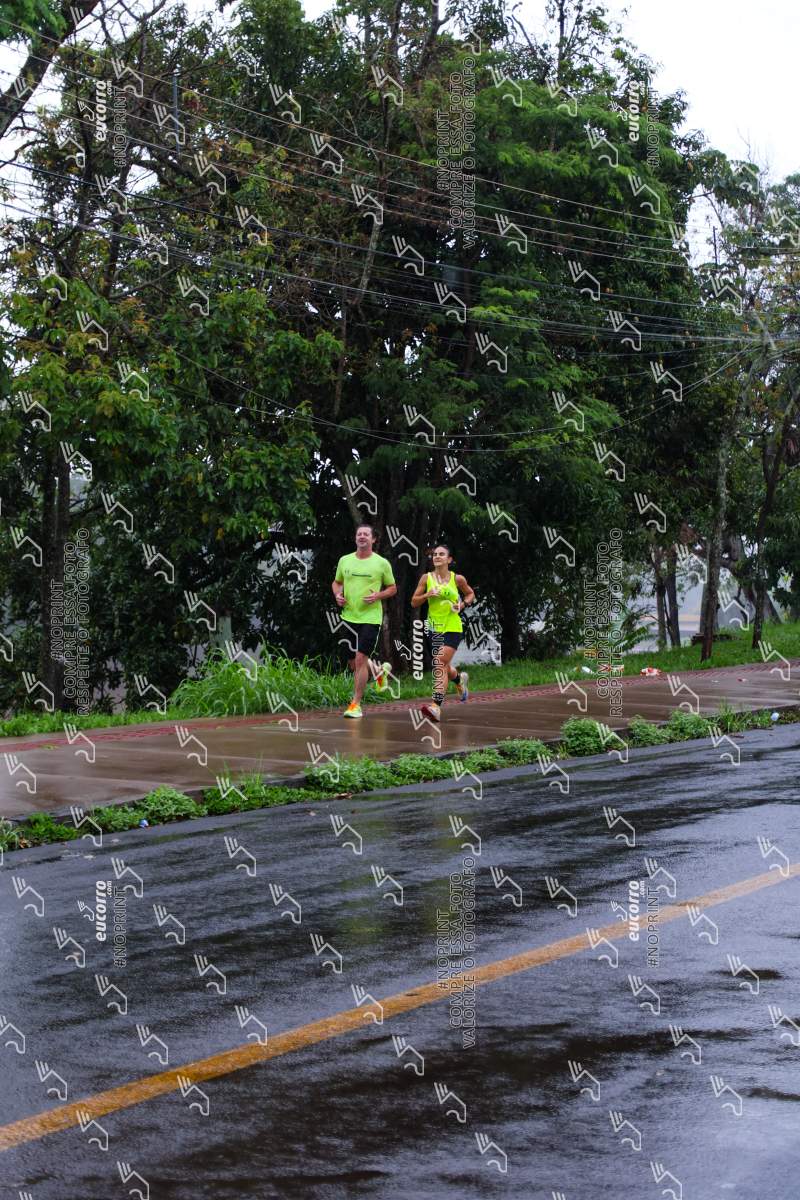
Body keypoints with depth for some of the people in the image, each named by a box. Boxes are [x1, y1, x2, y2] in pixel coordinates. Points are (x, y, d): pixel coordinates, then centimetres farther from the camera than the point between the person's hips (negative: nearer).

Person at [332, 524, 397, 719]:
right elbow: (337, 582, 21)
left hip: (371, 617, -4)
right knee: (352, 663, 10)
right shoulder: (345, 560, 7)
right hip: (348, 617, 5)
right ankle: (379, 670, 41)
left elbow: (393, 588, 7)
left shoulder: (382, 563, -2)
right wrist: (337, 595, -1)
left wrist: (378, 596, -12)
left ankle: (356, 704, -5)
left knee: (360, 659, -13)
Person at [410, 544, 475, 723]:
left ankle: (436, 706, -24)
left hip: (453, 628, -4)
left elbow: (470, 594, 16)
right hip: (434, 628, 4)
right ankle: (460, 678, 53)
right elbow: (414, 603, 5)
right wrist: (427, 595, -14)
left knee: (440, 664, -19)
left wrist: (463, 604, -4)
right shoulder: (427, 578, 1)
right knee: (442, 667, 17)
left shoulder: (457, 579, -2)